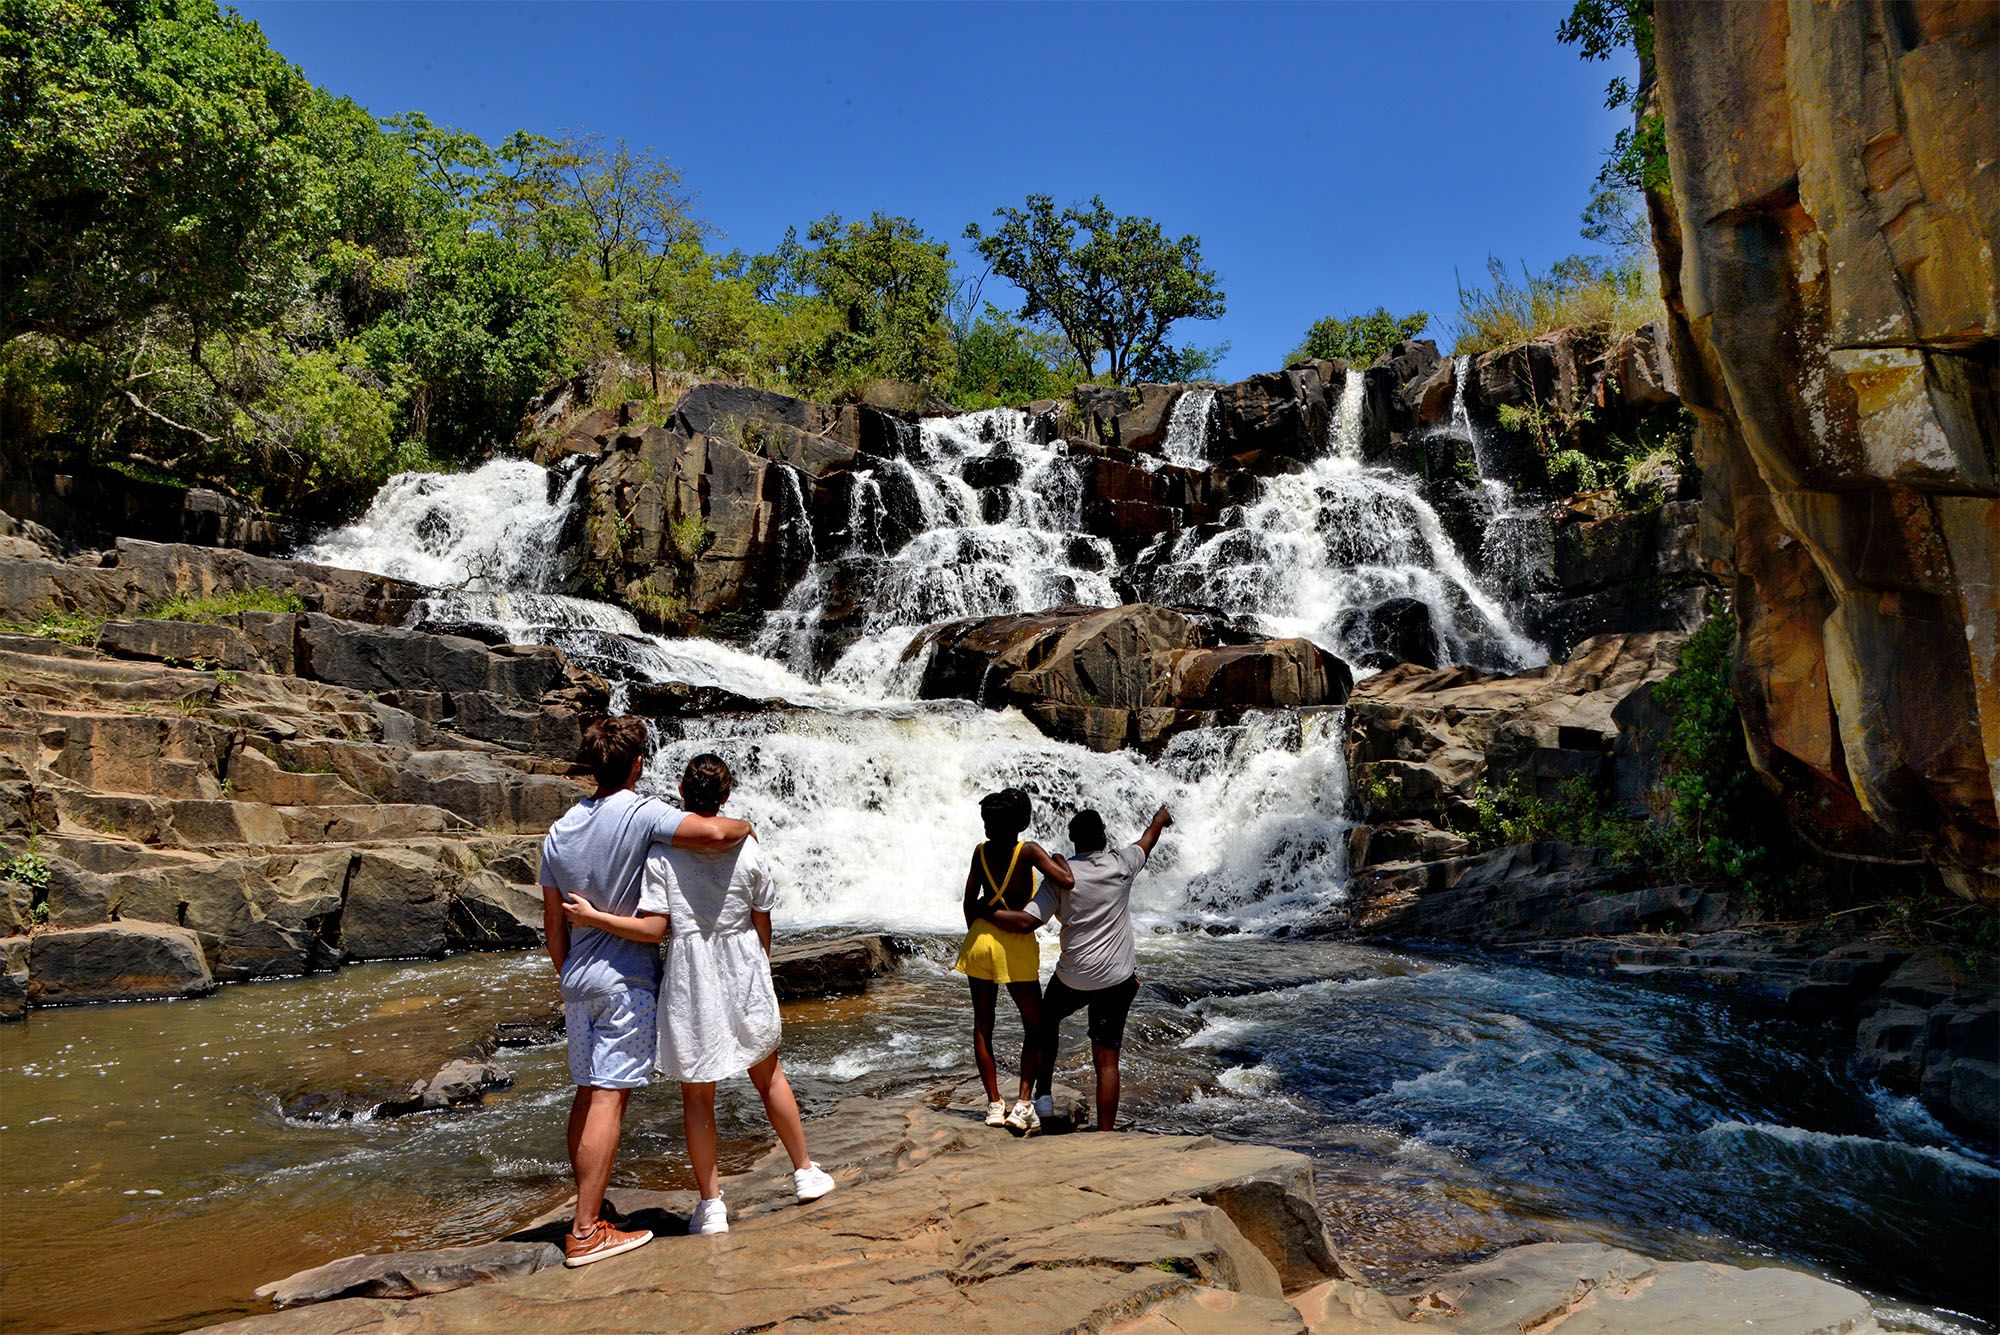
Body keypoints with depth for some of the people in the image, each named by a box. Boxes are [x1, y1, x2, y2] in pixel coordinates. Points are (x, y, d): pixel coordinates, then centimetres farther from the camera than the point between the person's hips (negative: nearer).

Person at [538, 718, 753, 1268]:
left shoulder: (559, 831, 7)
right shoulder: (641, 813, -14)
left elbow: (553, 923, 12)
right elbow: (715, 835, -29)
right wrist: (744, 824, -6)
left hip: (578, 979, 7)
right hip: (625, 980, -7)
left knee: (587, 1094, 15)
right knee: (608, 1099, -4)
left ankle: (587, 1212, 23)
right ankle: (586, 1232, -1)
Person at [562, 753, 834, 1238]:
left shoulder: (661, 852, -12)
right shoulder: (746, 849, -5)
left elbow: (654, 928, -15)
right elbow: (763, 926, 2)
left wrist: (592, 917, -7)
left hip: (689, 980, -2)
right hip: (744, 973, 2)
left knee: (696, 1097, 10)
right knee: (768, 1075, 20)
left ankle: (711, 1204, 17)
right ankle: (805, 1171, 32)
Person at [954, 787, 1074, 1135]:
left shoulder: (981, 852, -1)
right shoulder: (1028, 852, -13)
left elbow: (969, 902, 4)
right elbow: (1065, 880, -25)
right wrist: (1058, 861, -3)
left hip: (979, 941, 4)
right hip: (1016, 948, -3)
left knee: (983, 1025, 14)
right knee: (1034, 1026, 11)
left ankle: (994, 1105, 15)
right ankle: (1023, 1105, 0)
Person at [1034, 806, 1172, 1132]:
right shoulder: (1122, 865, -5)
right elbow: (1148, 839, 17)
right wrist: (1159, 819, 38)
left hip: (1073, 976, -1)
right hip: (1117, 977, 1)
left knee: (1047, 1020, 30)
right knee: (1106, 1060, 4)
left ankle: (1043, 1093, 28)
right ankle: (1105, 1133, 4)